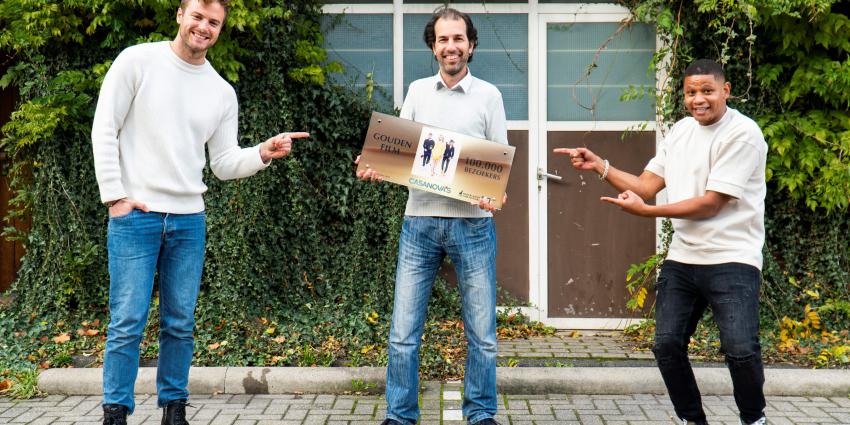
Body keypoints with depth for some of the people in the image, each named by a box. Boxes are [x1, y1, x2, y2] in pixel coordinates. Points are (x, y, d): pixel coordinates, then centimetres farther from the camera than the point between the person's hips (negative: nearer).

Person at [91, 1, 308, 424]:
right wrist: (114, 196, -8)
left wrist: (262, 154, -8)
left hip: (189, 218, 4)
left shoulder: (222, 93, 10)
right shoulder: (137, 61, -2)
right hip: (134, 214, -4)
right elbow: (104, 131, -3)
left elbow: (225, 165, 10)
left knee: (180, 324, 8)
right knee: (128, 322, -4)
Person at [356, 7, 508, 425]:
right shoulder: (417, 91, 12)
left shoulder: (488, 95, 6)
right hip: (420, 221, 1)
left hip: (472, 223, -1)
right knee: (403, 332, 1)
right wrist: (375, 167, -11)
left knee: (481, 334, 4)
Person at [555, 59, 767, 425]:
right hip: (681, 259, 6)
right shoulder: (681, 130, 11)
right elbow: (646, 186, 12)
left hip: (731, 260, -6)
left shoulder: (743, 134, -12)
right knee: (667, 345, 2)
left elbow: (710, 204, -16)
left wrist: (644, 211, -13)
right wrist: (597, 165, 0)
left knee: (740, 350, -15)